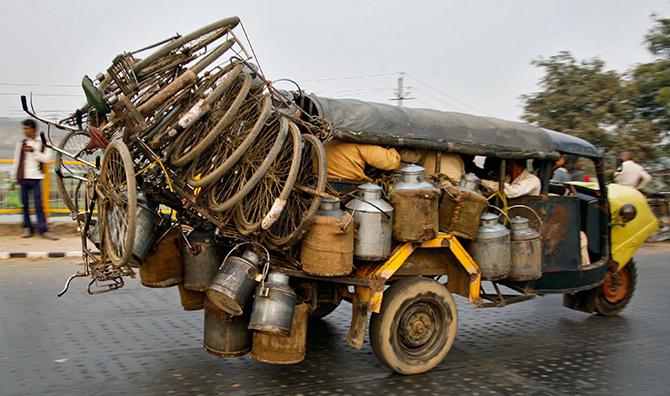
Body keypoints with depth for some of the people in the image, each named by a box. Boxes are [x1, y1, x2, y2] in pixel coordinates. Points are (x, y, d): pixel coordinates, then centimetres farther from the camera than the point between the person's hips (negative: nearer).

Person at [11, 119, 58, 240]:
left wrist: (33, 151, -15)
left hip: (36, 178, -2)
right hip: (23, 178, 2)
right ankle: (27, 228, 13)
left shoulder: (42, 144, 5)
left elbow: (46, 158, -6)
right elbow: (17, 161, 9)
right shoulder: (21, 144, 9)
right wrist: (14, 177, 7)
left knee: (39, 205, -5)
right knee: (25, 204, 4)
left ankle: (43, 230, -5)